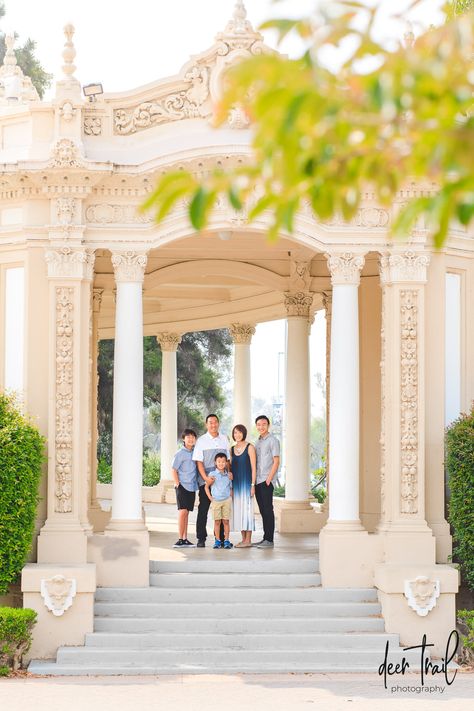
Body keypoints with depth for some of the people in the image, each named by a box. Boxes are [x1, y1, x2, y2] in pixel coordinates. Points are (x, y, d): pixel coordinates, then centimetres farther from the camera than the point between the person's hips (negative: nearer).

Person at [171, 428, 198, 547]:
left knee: (186, 512, 9)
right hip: (182, 485, -6)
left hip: (192, 486, 6)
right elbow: (173, 469, -6)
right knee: (182, 511, -11)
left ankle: (185, 539, 11)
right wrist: (177, 483, -11)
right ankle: (180, 539, -10)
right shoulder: (180, 453, -6)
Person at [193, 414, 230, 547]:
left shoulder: (224, 439, 11)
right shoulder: (202, 440, 0)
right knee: (203, 509, -1)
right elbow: (199, 461, -4)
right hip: (205, 480, -3)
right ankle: (201, 539, 3)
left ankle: (221, 538, 11)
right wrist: (206, 478, -14)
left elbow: (227, 459, 16)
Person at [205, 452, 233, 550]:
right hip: (215, 501, -1)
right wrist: (210, 498, -2)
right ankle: (217, 541, 6)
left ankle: (226, 540, 4)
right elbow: (206, 487, 6)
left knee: (226, 521, 1)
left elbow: (231, 488, 14)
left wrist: (230, 498, 2)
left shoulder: (228, 475, 7)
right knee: (217, 521, 1)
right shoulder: (212, 474, 1)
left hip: (226, 500, 1)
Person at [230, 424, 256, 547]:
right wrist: (230, 486, 8)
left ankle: (248, 540, -4)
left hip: (246, 482, -5)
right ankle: (243, 539, 10)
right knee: (238, 510, 5)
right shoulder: (232, 449, 12)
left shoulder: (249, 447, -3)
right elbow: (231, 468, 14)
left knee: (247, 509, -7)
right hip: (235, 483, 5)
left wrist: (253, 485, -12)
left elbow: (253, 467, -6)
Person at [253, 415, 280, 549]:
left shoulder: (272, 441, -4)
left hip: (266, 481, -7)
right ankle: (265, 539, 13)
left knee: (268, 510, -6)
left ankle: (269, 540, -5)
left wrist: (269, 479, -15)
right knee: (262, 510, 9)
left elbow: (276, 462, -9)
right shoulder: (257, 442, 18)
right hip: (257, 481, 7)